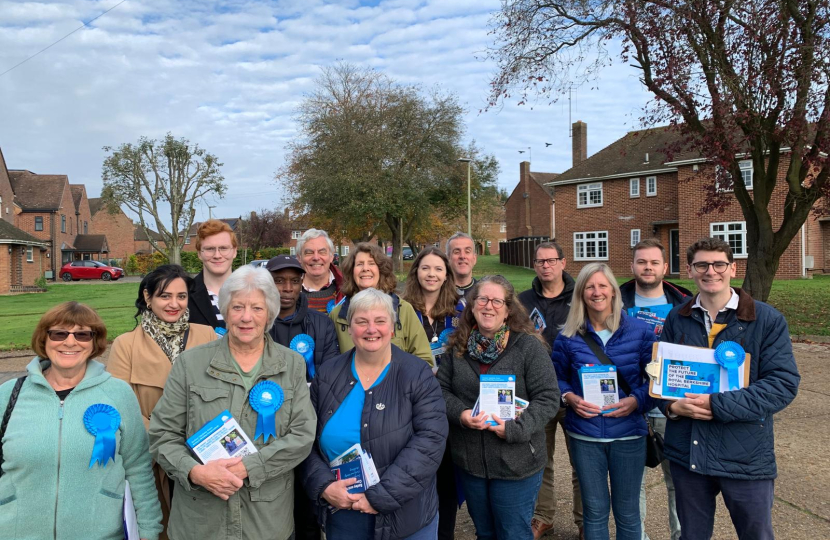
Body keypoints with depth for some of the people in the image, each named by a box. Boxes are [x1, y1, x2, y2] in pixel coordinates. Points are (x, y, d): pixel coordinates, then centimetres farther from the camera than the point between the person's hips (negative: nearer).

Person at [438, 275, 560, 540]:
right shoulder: (459, 346, 3)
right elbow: (441, 390, 4)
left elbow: (548, 398, -12)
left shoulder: (529, 346, -10)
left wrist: (514, 428, -23)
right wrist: (461, 414, -15)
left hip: (516, 464, -4)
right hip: (469, 461, 4)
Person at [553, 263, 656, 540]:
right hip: (585, 434, 1)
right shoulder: (568, 336, -1)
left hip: (628, 434, 0)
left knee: (627, 512, 13)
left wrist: (636, 400, -16)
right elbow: (556, 378, 7)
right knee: (594, 511, 13)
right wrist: (570, 397, -12)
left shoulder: (639, 331, -3)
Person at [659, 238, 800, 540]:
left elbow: (784, 383, -14)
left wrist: (718, 405, -21)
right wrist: (672, 405, -12)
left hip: (746, 455, -3)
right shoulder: (676, 319, 4)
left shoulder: (767, 320, -7)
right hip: (686, 451, 3)